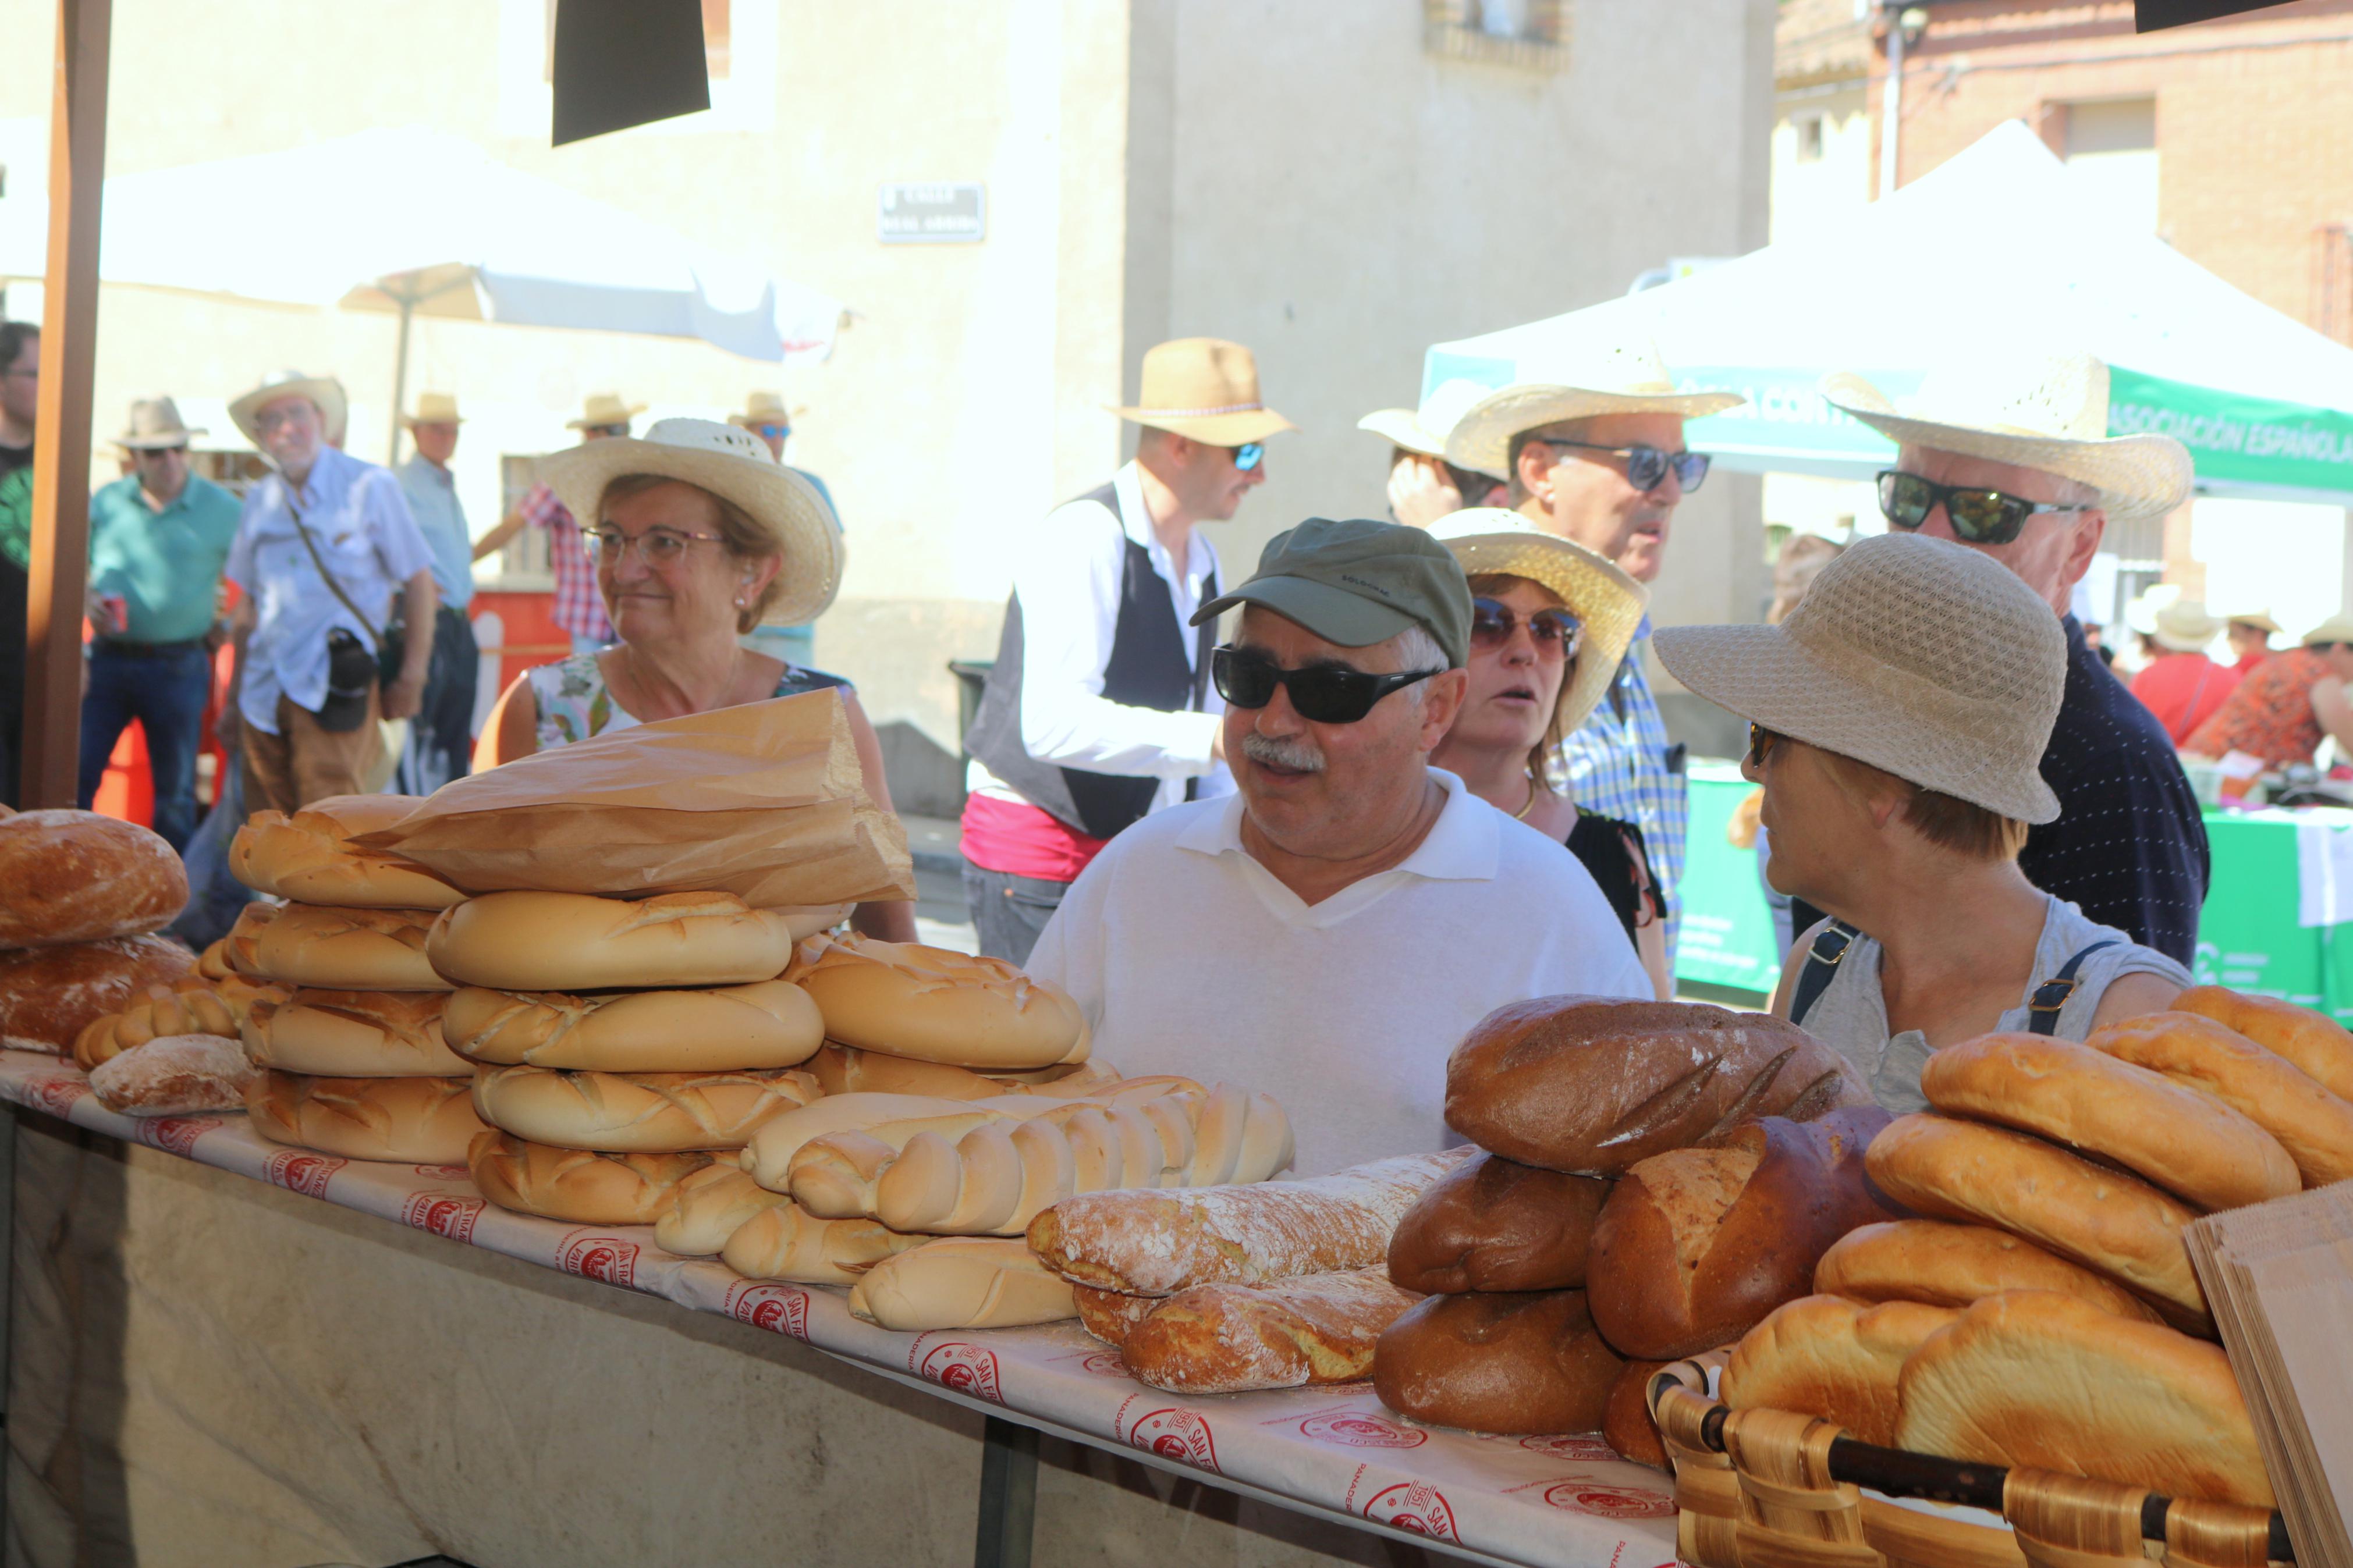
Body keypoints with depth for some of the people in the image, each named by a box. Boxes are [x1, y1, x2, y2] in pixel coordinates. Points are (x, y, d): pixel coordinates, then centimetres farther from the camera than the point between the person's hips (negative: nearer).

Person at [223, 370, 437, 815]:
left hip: (337, 688, -5)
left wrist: (411, 676, -5)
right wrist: (236, 685, 14)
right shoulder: (260, 501, 12)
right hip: (265, 691, 5)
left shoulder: (369, 486, -1)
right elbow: (249, 599, 19)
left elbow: (418, 580, -1)